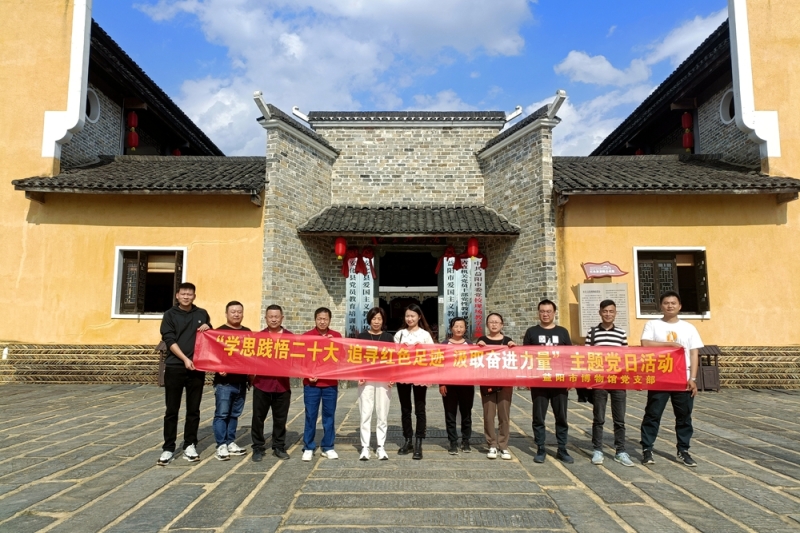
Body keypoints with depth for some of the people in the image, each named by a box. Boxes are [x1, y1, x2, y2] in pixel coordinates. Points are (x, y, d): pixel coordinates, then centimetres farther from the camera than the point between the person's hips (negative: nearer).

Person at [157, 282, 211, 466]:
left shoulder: (202, 314, 11)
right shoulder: (170, 314, 3)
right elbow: (169, 340, -6)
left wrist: (208, 329, -4)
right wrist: (185, 359, -17)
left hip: (197, 368, 2)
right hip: (175, 367, -2)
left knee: (193, 410, 7)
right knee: (172, 410, 3)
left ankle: (190, 445, 17)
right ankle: (168, 448, 12)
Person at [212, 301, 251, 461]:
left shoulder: (248, 332, 12)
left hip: (241, 381, 5)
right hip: (224, 382, -5)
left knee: (235, 414, 12)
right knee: (222, 414, -2)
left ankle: (230, 443, 21)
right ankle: (221, 445, 5)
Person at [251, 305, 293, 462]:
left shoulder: (290, 337, 3)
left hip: (282, 384, 1)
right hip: (262, 383, 0)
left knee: (280, 418, 10)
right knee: (258, 417, 7)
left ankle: (279, 447, 23)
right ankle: (258, 448, 20)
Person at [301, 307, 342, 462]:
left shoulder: (336, 336, 4)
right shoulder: (307, 336, 0)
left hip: (331, 383, 1)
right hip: (311, 383, -1)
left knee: (329, 416, 7)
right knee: (310, 416, 4)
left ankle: (328, 447, 18)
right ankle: (308, 448, 14)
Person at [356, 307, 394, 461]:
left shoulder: (388, 337, 8)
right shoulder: (362, 336, 6)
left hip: (384, 379, 1)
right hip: (366, 379, -1)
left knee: (383, 414, 3)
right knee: (365, 413, -1)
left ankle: (381, 447, 12)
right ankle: (365, 447, 6)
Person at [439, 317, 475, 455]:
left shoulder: (470, 345, 6)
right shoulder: (445, 344, 3)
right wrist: (441, 383, -6)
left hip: (466, 384, 1)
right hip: (449, 383, -1)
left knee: (466, 413, 8)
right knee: (450, 414, 3)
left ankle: (465, 441, 20)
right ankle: (453, 443, 11)